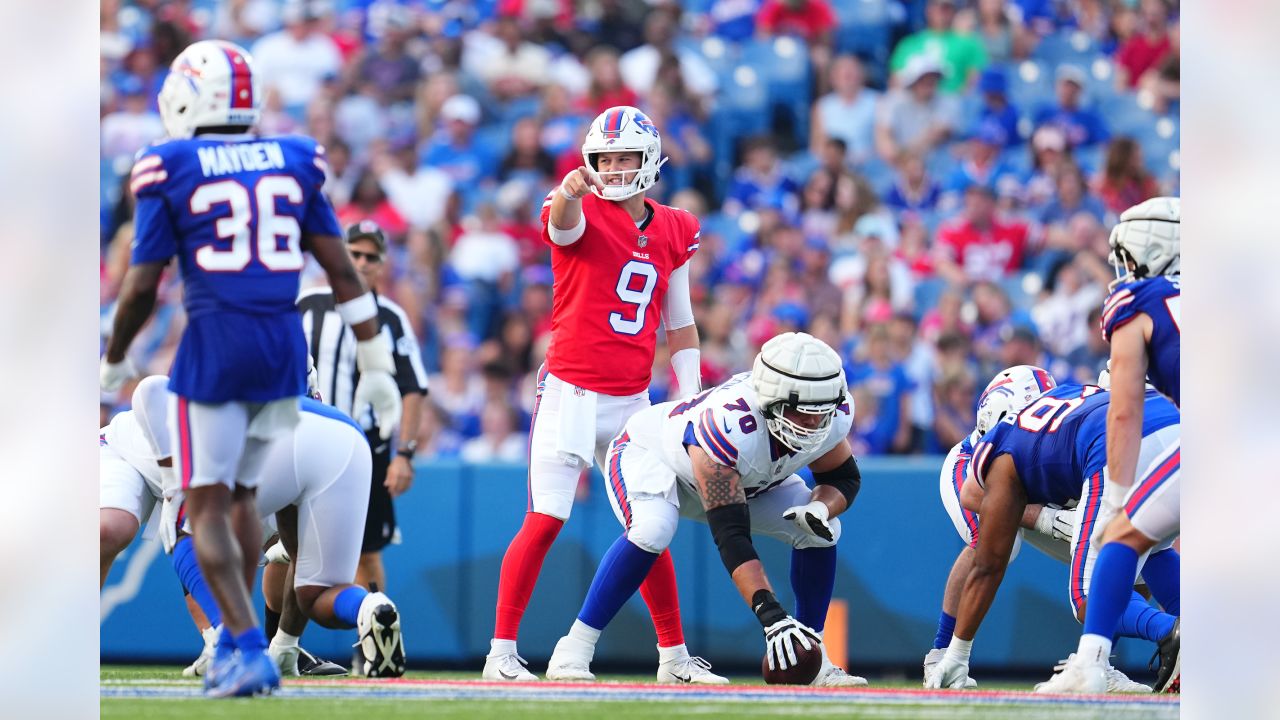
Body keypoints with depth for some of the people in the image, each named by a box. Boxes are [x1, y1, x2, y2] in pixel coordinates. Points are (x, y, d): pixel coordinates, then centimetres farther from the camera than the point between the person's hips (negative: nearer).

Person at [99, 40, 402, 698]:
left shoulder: (169, 171, -4)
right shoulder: (294, 163, 7)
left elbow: (141, 286, -2)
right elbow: (341, 271, 7)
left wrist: (113, 361, 14)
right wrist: (375, 365, 12)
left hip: (215, 345, -4)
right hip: (284, 346, 4)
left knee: (207, 506, 1)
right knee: (237, 494, 20)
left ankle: (250, 650, -12)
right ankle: (233, 644, 22)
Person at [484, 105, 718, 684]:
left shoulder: (673, 232, 10)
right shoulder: (581, 215, -6)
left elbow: (680, 325, 16)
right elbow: (564, 221, -33)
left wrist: (691, 397, 7)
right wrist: (571, 190, -56)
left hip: (632, 402, 5)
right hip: (571, 391, -5)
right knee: (545, 521, -9)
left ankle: (674, 656, 19)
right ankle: (501, 653, -4)